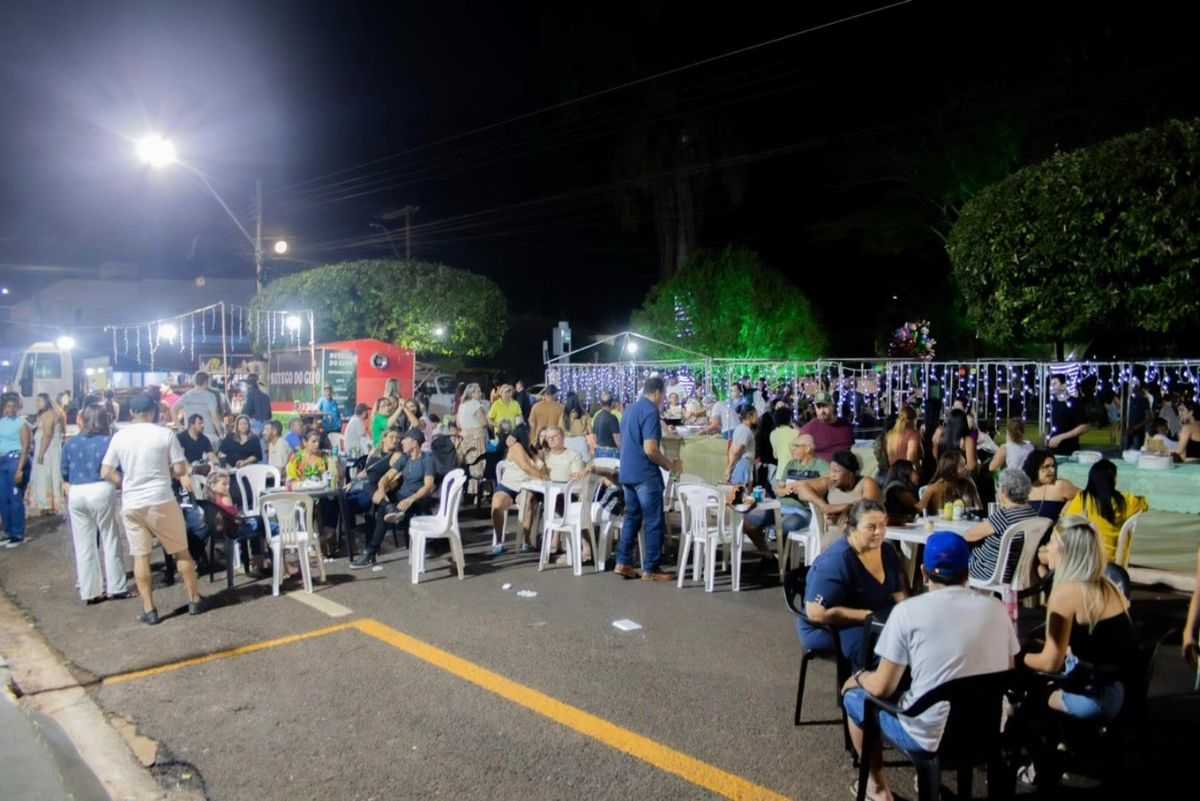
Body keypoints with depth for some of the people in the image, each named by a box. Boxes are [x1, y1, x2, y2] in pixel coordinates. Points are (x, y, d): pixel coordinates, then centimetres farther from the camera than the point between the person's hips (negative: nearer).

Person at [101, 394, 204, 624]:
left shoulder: (119, 436, 2)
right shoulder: (165, 434, -6)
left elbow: (105, 473, 2)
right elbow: (180, 470, -7)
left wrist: (126, 483, 17)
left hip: (131, 504, 2)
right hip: (161, 500, -2)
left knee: (140, 556, 8)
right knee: (181, 551, 10)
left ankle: (149, 610, 9)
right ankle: (194, 600, 16)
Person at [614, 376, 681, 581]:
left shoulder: (631, 409, 13)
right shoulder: (650, 411, -15)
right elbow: (650, 449, -23)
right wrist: (670, 465, -8)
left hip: (628, 472, 9)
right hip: (645, 474, -9)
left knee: (632, 517, 14)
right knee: (655, 521, -1)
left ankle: (623, 563, 14)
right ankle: (651, 569, 2)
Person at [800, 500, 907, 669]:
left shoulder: (887, 551, 2)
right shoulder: (834, 562, -23)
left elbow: (898, 591, 10)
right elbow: (817, 613, -26)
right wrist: (869, 616, -24)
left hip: (877, 617, 8)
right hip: (829, 628, -8)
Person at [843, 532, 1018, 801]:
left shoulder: (908, 610, -13)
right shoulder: (995, 607, -1)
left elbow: (882, 688, -9)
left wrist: (860, 677, 13)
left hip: (930, 738, -5)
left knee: (853, 692, 21)